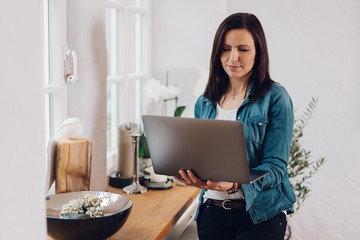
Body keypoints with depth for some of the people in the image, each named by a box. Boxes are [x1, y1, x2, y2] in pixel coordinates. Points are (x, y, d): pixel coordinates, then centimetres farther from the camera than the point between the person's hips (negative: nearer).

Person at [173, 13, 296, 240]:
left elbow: (276, 165, -12)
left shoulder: (275, 98, -8)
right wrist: (190, 173, -12)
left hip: (260, 215, -4)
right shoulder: (205, 102, 8)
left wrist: (235, 184, -30)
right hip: (212, 211, 5)